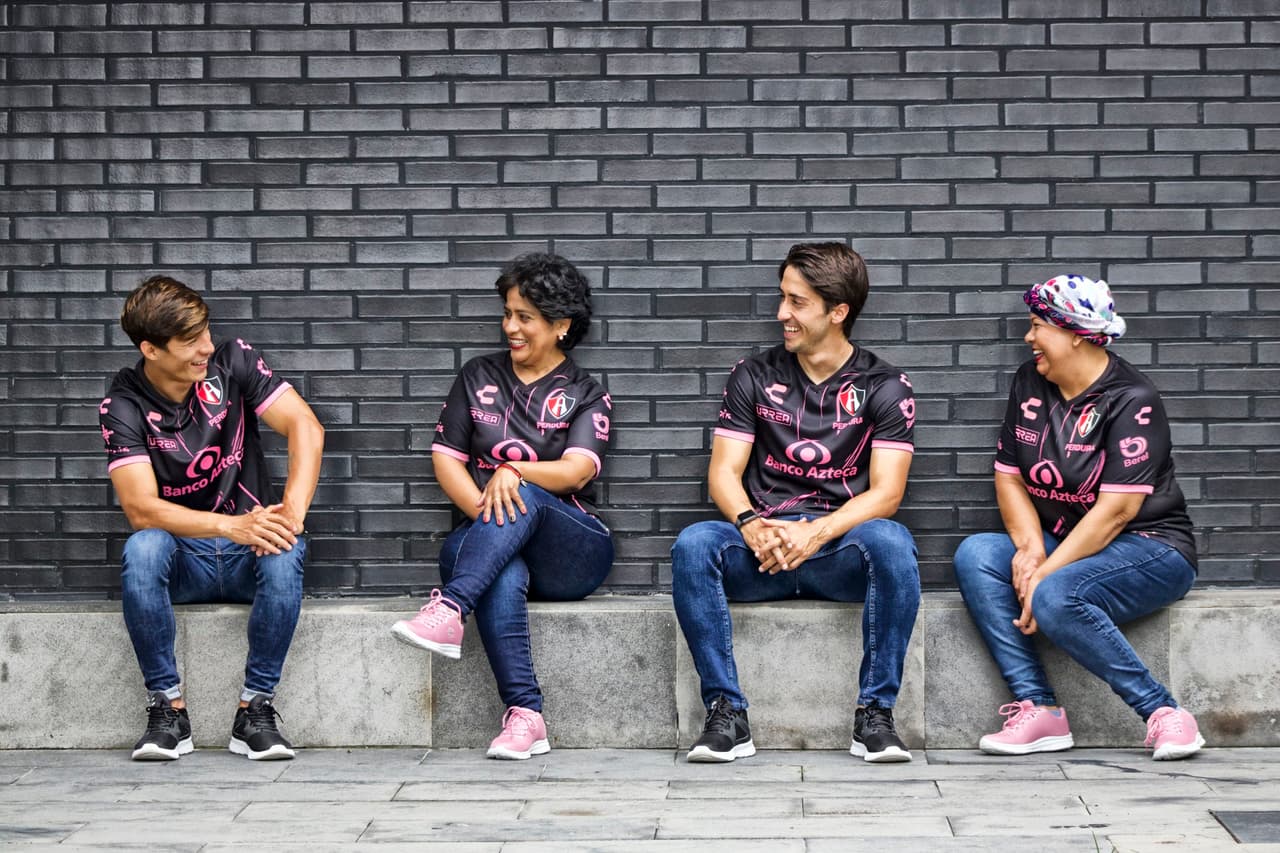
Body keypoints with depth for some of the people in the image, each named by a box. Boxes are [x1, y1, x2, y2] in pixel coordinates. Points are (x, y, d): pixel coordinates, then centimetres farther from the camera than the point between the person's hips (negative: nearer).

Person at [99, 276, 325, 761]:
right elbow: (141, 509, -20)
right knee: (142, 550, -34)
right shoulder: (123, 407, -9)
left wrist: (292, 511, -27)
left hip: (248, 557, 1)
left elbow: (305, 426, -11)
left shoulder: (232, 361, -4)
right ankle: (167, 708, -22)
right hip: (183, 561, -1)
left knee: (285, 551, -33)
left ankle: (256, 710, -24)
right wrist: (231, 526, -34)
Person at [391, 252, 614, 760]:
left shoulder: (585, 396, 9)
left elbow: (577, 471, -9)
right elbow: (446, 459, 10)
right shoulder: (478, 378, 18)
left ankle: (449, 609, -46)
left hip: (571, 554, -1)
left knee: (522, 496, -35)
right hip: (484, 546, 1)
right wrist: (486, 512, -9)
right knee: (503, 578, -37)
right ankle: (524, 716, -46)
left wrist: (513, 472, -29)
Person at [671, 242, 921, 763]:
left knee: (890, 542, -35)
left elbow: (886, 492, -4)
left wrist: (815, 533, -22)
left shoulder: (883, 386, 5)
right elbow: (723, 472, 5)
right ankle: (727, 714, -26)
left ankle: (875, 712, -26)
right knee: (693, 544, -29)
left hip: (841, 549, -2)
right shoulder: (754, 376, 12)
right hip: (761, 550, 2)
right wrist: (751, 526, -18)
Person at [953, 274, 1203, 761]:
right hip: (1065, 546, 7)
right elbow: (1009, 476, 7)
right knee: (975, 555, -19)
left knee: (1056, 597, -35)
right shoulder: (1029, 383, 8)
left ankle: (1163, 714, -22)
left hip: (1149, 549, -7)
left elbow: (1116, 509, -20)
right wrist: (1030, 547, -11)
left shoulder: (1131, 400, -14)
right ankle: (1038, 709, -24)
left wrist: (1045, 573, -24)